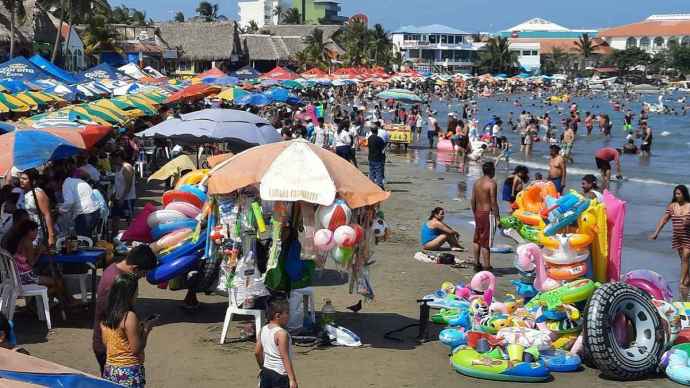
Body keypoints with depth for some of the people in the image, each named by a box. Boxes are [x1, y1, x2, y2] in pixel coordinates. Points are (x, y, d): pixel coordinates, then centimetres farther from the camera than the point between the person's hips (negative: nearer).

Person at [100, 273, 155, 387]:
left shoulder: (105, 316, 3)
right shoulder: (130, 317, -19)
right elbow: (136, 349, -17)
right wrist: (146, 328, -4)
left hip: (109, 369, 7)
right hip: (129, 371, -7)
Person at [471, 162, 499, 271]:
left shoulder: (477, 182, 8)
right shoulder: (491, 183, -14)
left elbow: (473, 200, 10)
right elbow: (493, 202, -18)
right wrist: (497, 217, -13)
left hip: (478, 213, 7)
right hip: (488, 213, -7)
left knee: (477, 240, 16)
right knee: (486, 242, -4)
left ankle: (477, 264, 23)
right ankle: (487, 266, -1)